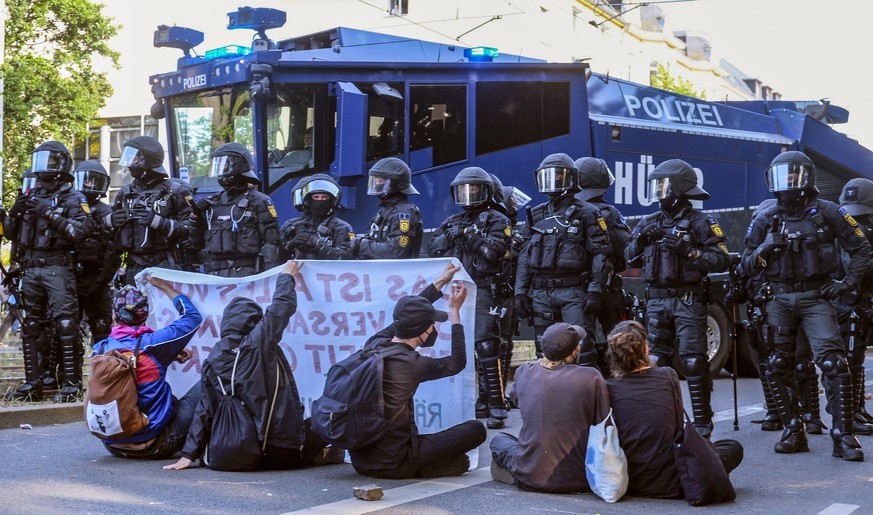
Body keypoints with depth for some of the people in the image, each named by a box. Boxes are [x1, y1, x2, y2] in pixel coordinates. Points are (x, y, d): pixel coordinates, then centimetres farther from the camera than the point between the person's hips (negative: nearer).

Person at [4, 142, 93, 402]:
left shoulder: (72, 198, 0)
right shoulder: (31, 197, 18)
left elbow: (82, 230, -15)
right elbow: (9, 233, 19)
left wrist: (49, 214, -19)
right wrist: (15, 212, -1)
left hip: (58, 269, -7)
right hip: (31, 270, 7)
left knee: (65, 324, -12)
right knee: (31, 327, 8)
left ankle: (72, 383, -11)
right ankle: (33, 383, 14)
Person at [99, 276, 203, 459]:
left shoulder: (100, 349, 0)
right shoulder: (152, 343, -14)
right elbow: (193, 316, 1)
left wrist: (171, 354, 14)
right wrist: (163, 286, 11)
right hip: (153, 446, -6)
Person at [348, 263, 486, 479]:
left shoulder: (373, 345, -1)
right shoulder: (412, 364, -17)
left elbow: (407, 317, 20)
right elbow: (458, 361, 4)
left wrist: (440, 283, 28)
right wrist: (455, 311, 12)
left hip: (359, 460, 7)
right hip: (392, 465, -7)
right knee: (476, 429, -3)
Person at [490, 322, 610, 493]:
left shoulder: (524, 372, -3)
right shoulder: (592, 378, -11)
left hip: (532, 478, 0)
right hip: (579, 480, 0)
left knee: (499, 439, 28)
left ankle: (517, 474, 2)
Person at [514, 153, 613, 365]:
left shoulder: (585, 213, 1)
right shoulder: (537, 215, 16)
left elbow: (601, 254, -4)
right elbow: (525, 257, 17)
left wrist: (595, 291, -13)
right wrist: (520, 292, 9)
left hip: (573, 292, -5)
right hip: (541, 293, 5)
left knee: (582, 346, -11)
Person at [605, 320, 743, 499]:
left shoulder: (608, 388, -3)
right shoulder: (668, 376, -2)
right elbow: (680, 425, 11)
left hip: (628, 483, 4)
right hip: (670, 483, -4)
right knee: (733, 448, 18)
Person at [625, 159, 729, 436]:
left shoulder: (700, 222, -2)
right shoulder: (649, 223, 16)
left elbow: (722, 259, -9)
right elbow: (630, 259, 17)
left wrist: (689, 252, -20)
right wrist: (641, 239, -2)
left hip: (688, 300, -5)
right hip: (656, 300, 6)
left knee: (694, 362, -6)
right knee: (656, 360, 7)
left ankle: (702, 421, -1)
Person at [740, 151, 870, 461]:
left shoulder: (827, 212, 0)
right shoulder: (766, 220, 8)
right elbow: (747, 266, 9)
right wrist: (763, 251, -12)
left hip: (816, 298, -3)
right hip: (779, 300, 3)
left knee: (834, 363, -14)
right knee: (778, 368, 2)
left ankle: (843, 436, -9)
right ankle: (793, 433, 14)